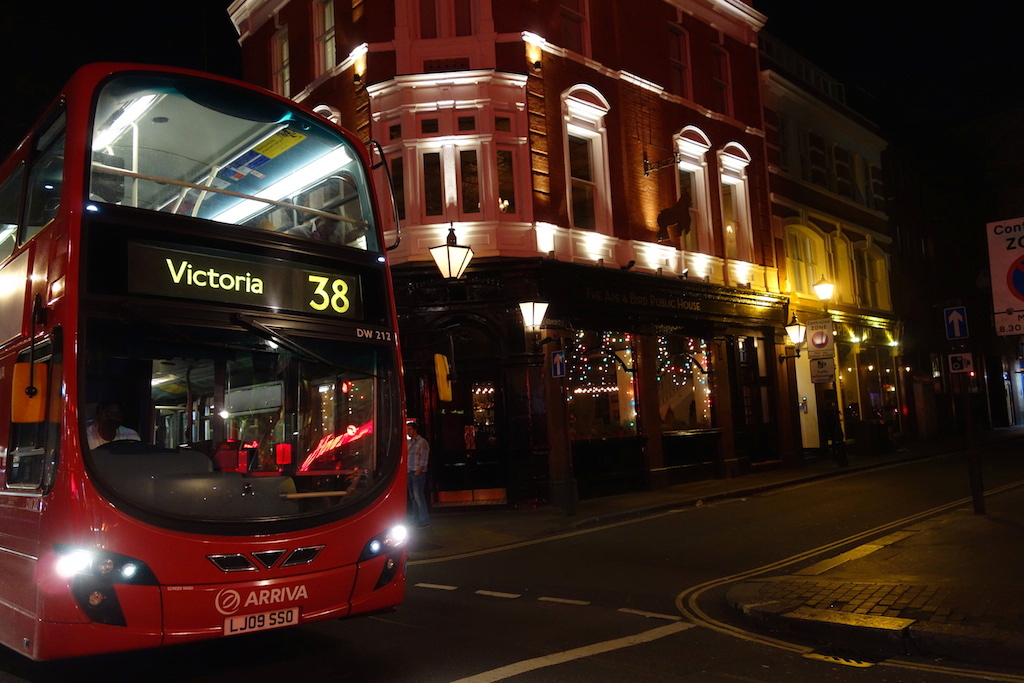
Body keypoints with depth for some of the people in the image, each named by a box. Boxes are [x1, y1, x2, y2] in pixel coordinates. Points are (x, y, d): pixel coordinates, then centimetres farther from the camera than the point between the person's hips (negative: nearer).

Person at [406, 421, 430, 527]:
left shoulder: (422, 442, -6)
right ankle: (416, 519, 16)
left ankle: (424, 520, -5)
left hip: (418, 473, -7)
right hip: (410, 473, 8)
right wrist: (408, 472, 8)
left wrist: (417, 473, -16)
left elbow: (423, 461, -11)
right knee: (413, 497, 9)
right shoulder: (409, 443, 16)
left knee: (419, 497, -9)